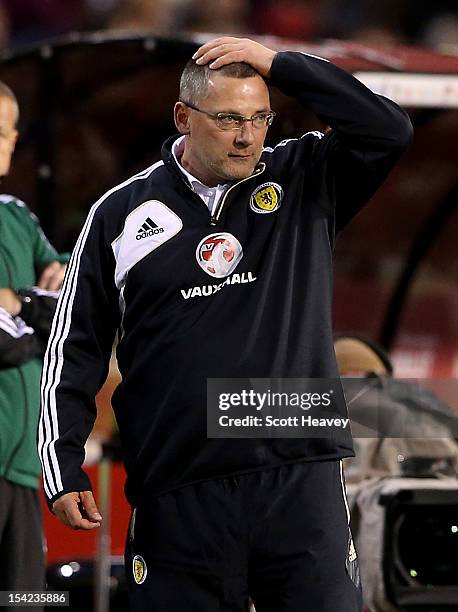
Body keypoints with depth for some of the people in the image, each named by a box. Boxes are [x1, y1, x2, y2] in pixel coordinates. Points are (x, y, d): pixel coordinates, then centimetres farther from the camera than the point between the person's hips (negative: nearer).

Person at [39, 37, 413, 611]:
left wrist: (277, 64, -7)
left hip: (302, 484, 0)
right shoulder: (121, 213, 7)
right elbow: (74, 348, 9)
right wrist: (64, 471, 2)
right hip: (178, 495, 0)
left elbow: (388, 129, -7)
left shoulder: (304, 183, 8)